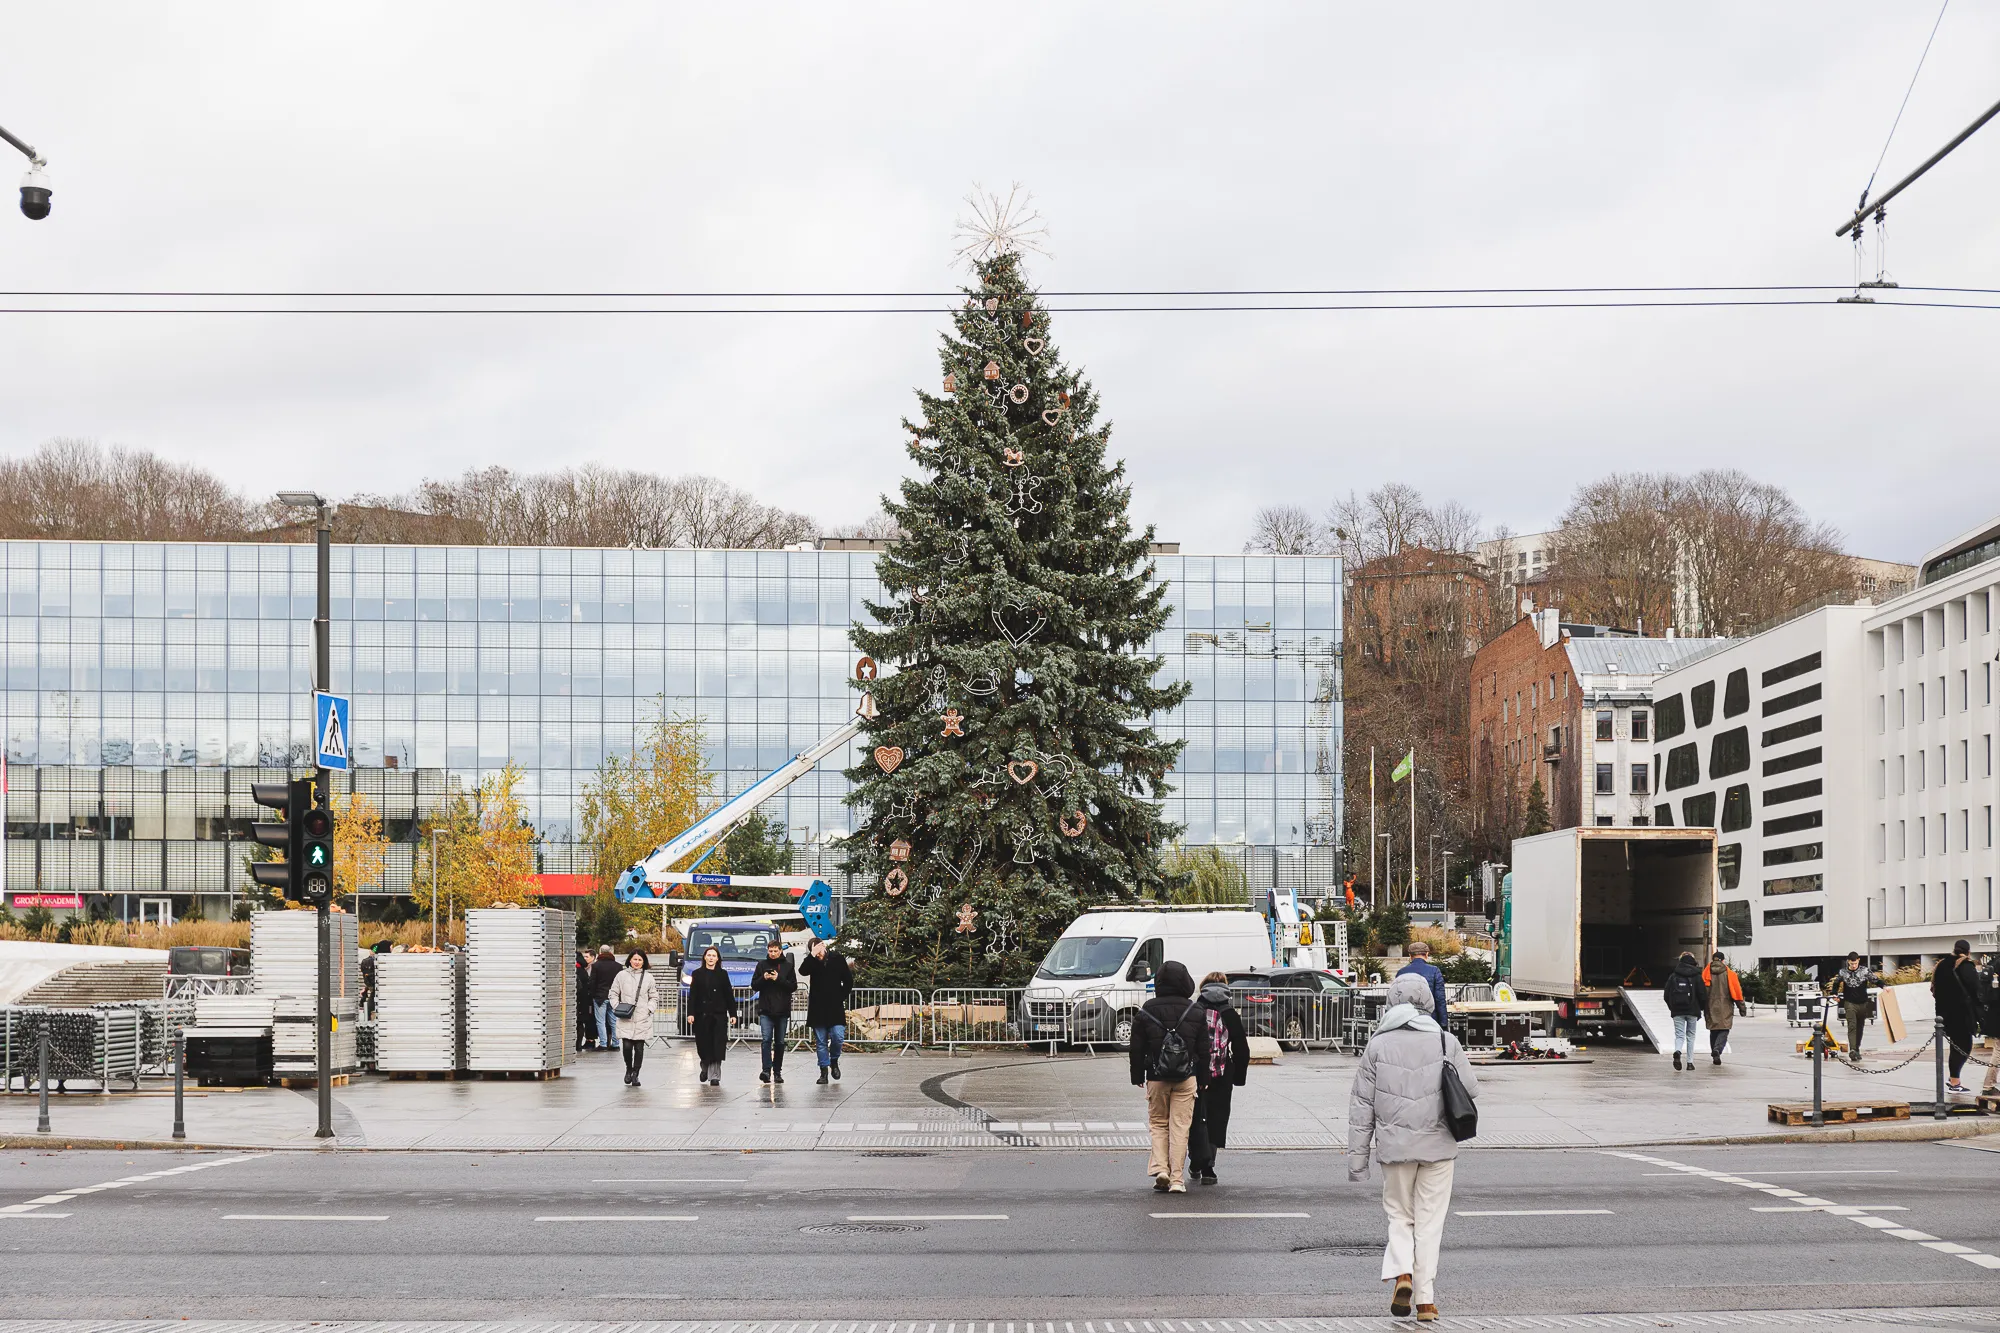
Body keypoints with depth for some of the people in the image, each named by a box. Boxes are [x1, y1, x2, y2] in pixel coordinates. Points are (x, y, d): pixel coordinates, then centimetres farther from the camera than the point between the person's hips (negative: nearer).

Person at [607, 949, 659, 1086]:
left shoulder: (648, 977, 9)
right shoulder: (622, 976, 7)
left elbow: (654, 997, 14)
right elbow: (614, 994, 12)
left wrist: (649, 1008, -2)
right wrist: (617, 1007, -2)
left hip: (642, 1018, 1)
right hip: (626, 1019, -1)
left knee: (639, 1048, -1)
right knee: (627, 1046, -11)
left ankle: (635, 1074, 11)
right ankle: (629, 1068, 16)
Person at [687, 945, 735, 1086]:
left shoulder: (722, 974, 8)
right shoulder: (697, 974, 6)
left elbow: (729, 995, 8)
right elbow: (692, 995, 2)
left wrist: (733, 1014, 1)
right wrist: (690, 1013, -7)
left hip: (719, 1015, 0)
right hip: (701, 1015, 0)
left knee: (717, 1046, -7)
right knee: (704, 1044, 4)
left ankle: (714, 1076, -6)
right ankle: (705, 1068, 30)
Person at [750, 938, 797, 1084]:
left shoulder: (787, 966, 6)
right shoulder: (762, 965, 7)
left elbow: (793, 987, 1)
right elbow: (754, 985, 7)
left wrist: (779, 979, -13)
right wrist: (763, 978, -12)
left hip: (782, 1011, 1)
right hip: (765, 1010, -1)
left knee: (780, 1042, 7)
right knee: (767, 1039, -15)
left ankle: (777, 1072, 14)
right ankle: (766, 1070, -21)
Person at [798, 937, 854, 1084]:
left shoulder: (837, 959, 3)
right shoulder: (812, 961, 3)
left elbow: (848, 981, 8)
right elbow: (802, 971, -20)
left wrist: (841, 997, -1)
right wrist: (813, 955, -26)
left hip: (835, 1007, -1)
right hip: (817, 1009, 1)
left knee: (838, 1037, -12)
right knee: (820, 1042, 2)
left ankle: (834, 1060, 15)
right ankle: (824, 1071, 9)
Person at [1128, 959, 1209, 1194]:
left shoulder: (1147, 1012, -2)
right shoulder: (1195, 1012, 0)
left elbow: (1137, 1048, 1)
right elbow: (1203, 1049, 4)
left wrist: (1137, 1077, 11)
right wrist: (1202, 1079, 11)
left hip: (1156, 1078, 0)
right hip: (1187, 1078, 0)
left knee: (1158, 1123, 13)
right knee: (1180, 1126, 2)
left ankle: (1160, 1168, -4)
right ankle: (1176, 1179, 0)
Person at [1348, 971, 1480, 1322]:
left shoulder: (1378, 1045, -2)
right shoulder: (1445, 1042, -4)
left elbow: (1361, 1105, 0)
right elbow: (1471, 1089, 1)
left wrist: (1357, 1157, 6)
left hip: (1394, 1145, 0)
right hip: (1438, 1147, 0)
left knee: (1399, 1214, 16)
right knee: (1429, 1221, 7)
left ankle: (1402, 1273, -8)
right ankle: (1425, 1299, 5)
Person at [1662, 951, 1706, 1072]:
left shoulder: (1673, 976, 3)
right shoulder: (1696, 976, -2)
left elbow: (1667, 995, 4)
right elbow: (1703, 994, -4)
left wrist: (1672, 1007, 17)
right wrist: (1702, 1007, 13)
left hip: (1677, 1011, 1)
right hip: (1692, 1011, -1)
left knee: (1679, 1035, 2)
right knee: (1690, 1036, 11)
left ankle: (1677, 1051, -29)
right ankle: (1690, 1062, 10)